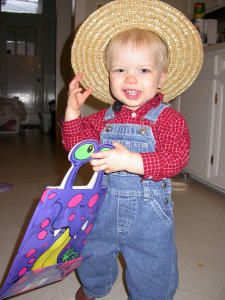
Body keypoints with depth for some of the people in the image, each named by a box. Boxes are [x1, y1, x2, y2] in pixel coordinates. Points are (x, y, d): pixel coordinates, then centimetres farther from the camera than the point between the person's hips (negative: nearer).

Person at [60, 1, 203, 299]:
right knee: (93, 257, 29)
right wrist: (73, 111, -6)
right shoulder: (103, 118, 0)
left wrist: (130, 161, -39)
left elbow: (175, 159, -26)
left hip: (149, 215, -4)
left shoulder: (168, 118, -14)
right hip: (103, 209, 5)